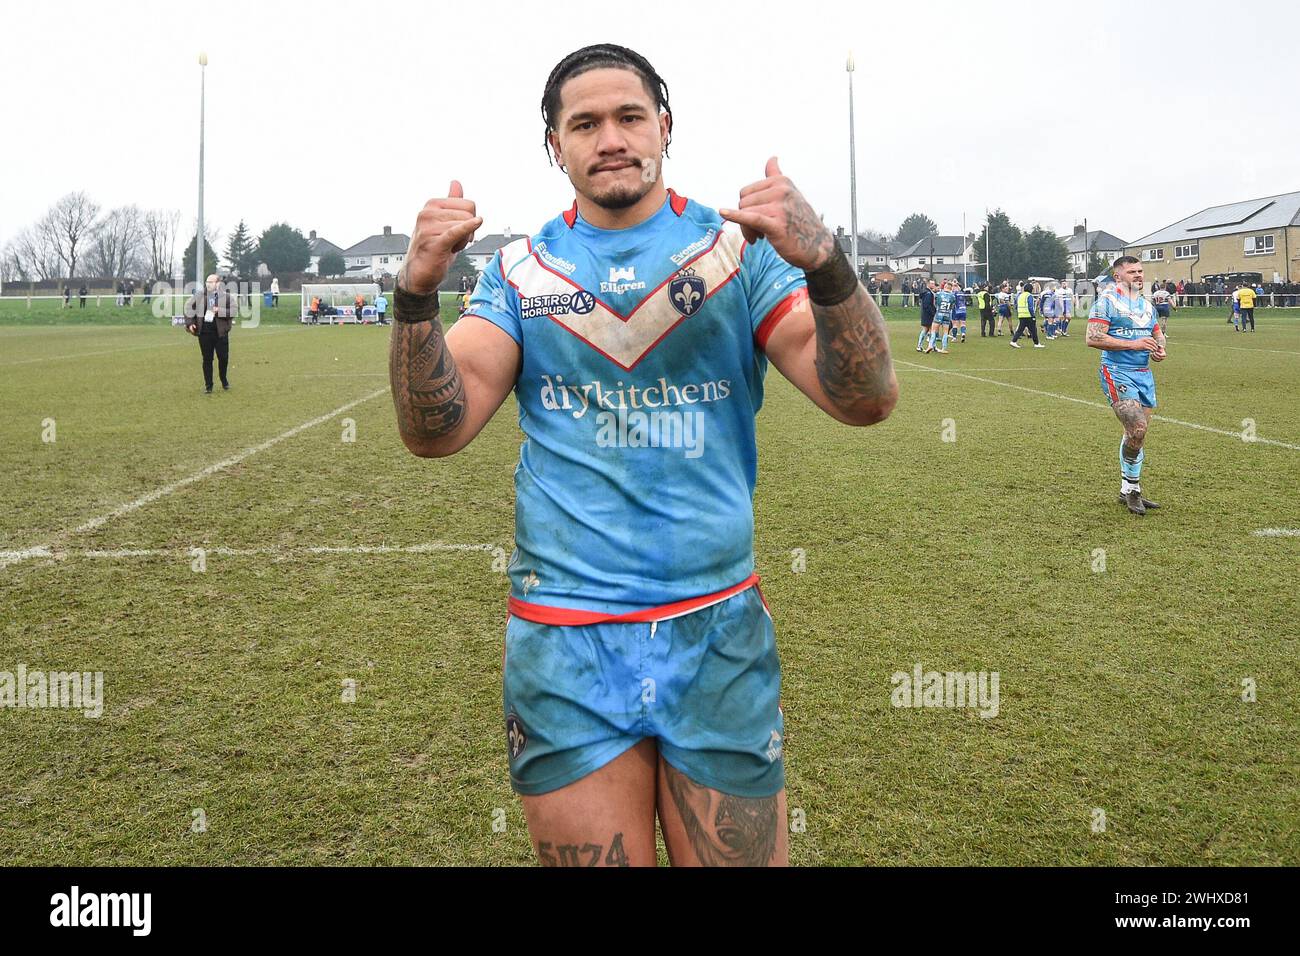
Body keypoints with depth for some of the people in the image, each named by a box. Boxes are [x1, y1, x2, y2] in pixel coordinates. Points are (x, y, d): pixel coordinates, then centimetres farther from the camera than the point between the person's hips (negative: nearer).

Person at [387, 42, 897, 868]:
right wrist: (418, 292, -19)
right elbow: (436, 430, -3)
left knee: (743, 854, 10)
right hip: (565, 646, 1)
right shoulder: (522, 271, 6)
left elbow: (867, 401, -9)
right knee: (592, 855, 12)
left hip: (720, 636, 0)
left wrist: (823, 261, -26)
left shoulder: (739, 249, 2)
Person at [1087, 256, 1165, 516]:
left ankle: (1129, 491, 21)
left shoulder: (1146, 304, 17)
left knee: (1137, 433, 10)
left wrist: (1160, 349, 3)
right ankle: (1130, 487, 0)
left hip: (1144, 374, 8)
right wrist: (1133, 344, -19)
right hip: (1117, 373, -8)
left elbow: (1158, 334, 27)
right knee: (1137, 429, -19)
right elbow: (1093, 338, -16)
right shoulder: (1107, 300, -7)